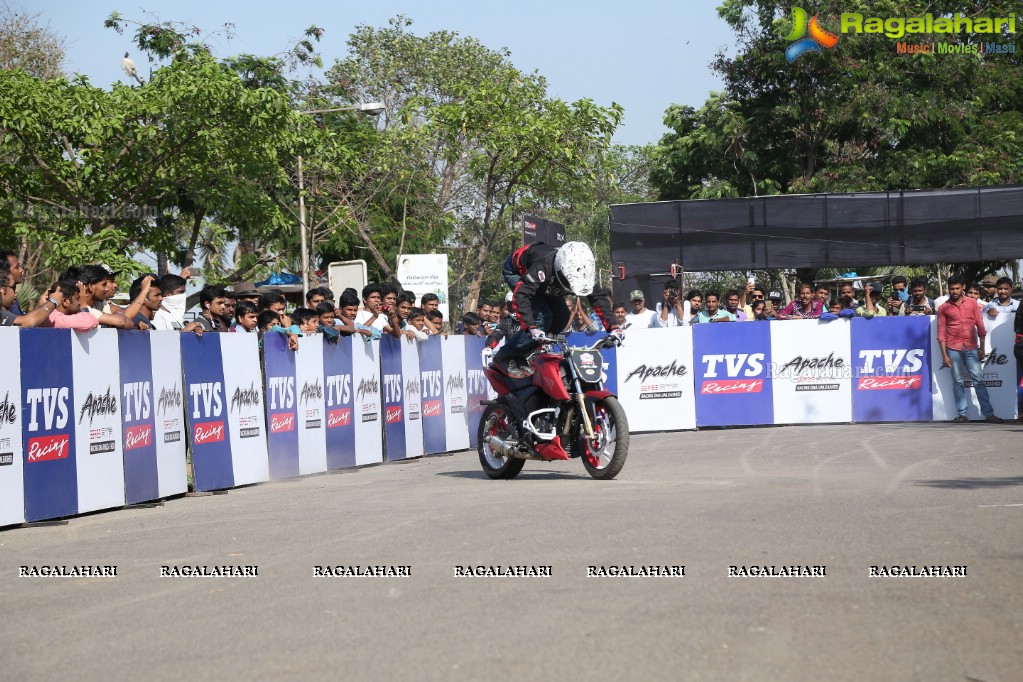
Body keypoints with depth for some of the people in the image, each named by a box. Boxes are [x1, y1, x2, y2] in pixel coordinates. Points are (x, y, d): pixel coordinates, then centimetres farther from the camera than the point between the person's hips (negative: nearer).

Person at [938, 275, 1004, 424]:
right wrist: (944, 355, -1)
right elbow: (941, 333, 5)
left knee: (979, 380, -4)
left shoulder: (971, 304, 8)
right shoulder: (943, 308, 6)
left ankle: (988, 413, -4)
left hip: (971, 348, 0)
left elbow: (980, 327, 9)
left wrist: (982, 348, 3)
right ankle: (962, 414, 4)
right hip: (953, 349, 0)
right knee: (958, 382, 1)